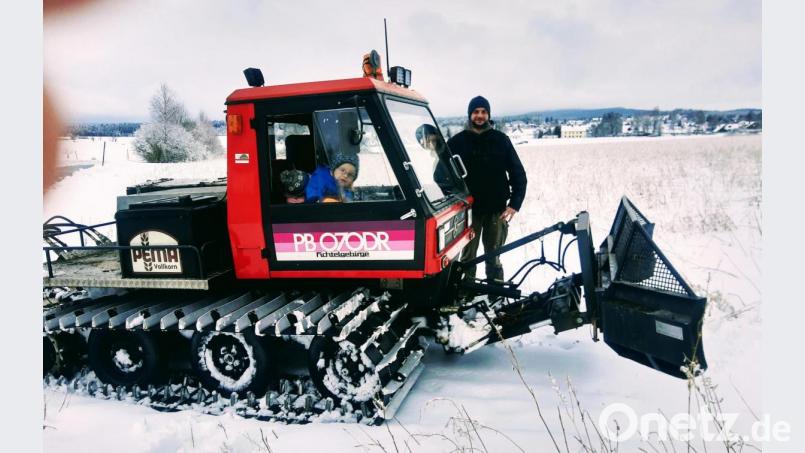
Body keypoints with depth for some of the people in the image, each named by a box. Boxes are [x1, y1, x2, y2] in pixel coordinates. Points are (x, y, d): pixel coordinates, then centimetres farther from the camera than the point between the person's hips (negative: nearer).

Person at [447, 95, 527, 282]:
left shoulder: (501, 140, 5)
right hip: (468, 209, 0)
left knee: (494, 257, 8)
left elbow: (518, 173, 4)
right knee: (468, 256, 4)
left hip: (497, 210, 1)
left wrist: (514, 203, -6)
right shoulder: (457, 141, 3)